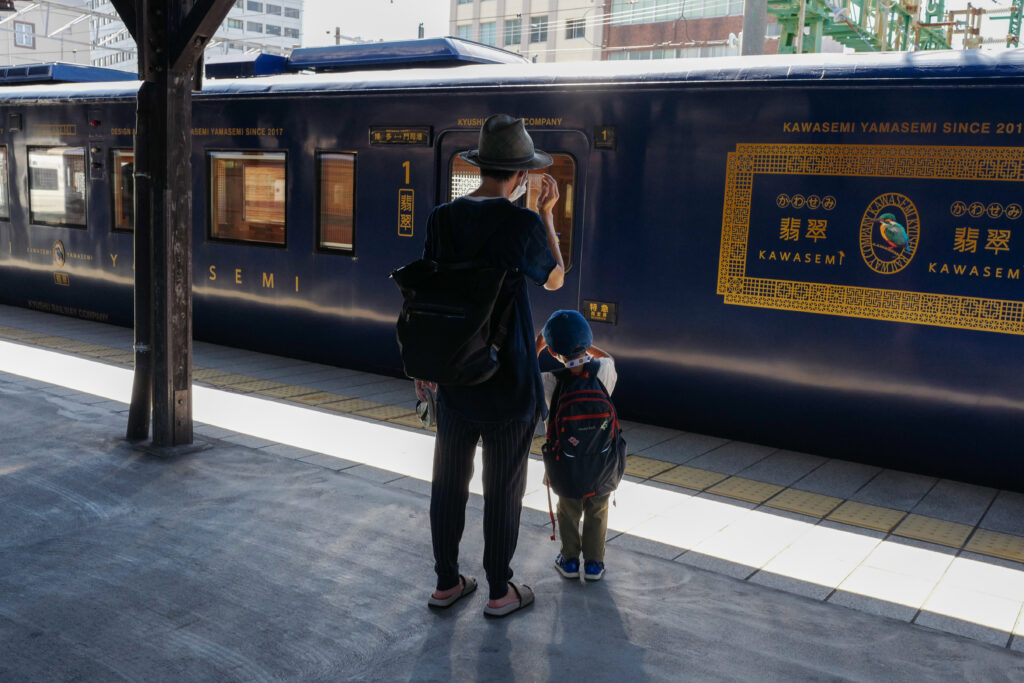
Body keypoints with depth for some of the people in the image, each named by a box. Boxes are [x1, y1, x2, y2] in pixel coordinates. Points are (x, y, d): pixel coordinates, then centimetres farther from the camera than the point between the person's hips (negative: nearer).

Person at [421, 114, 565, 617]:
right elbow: (554, 279, 5)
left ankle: (447, 582, 27)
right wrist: (547, 215, 11)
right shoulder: (524, 223, -13)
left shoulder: (442, 219, -1)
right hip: (509, 382, -4)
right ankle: (500, 591, 20)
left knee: (448, 482, 14)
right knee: (503, 489, 8)